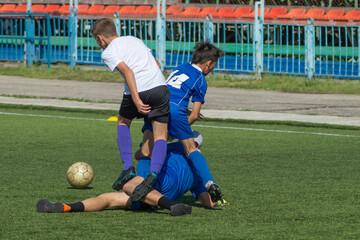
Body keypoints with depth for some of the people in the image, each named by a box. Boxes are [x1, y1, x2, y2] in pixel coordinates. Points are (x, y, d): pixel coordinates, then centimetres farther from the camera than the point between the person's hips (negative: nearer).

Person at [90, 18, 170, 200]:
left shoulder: (108, 52, 8)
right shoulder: (134, 40, 28)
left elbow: (127, 71, -9)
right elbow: (156, 64, 30)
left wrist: (136, 100, -16)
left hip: (138, 90, -4)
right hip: (160, 86, 4)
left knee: (123, 122, 25)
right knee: (160, 136, 2)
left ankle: (128, 167, 14)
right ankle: (153, 173, -23)